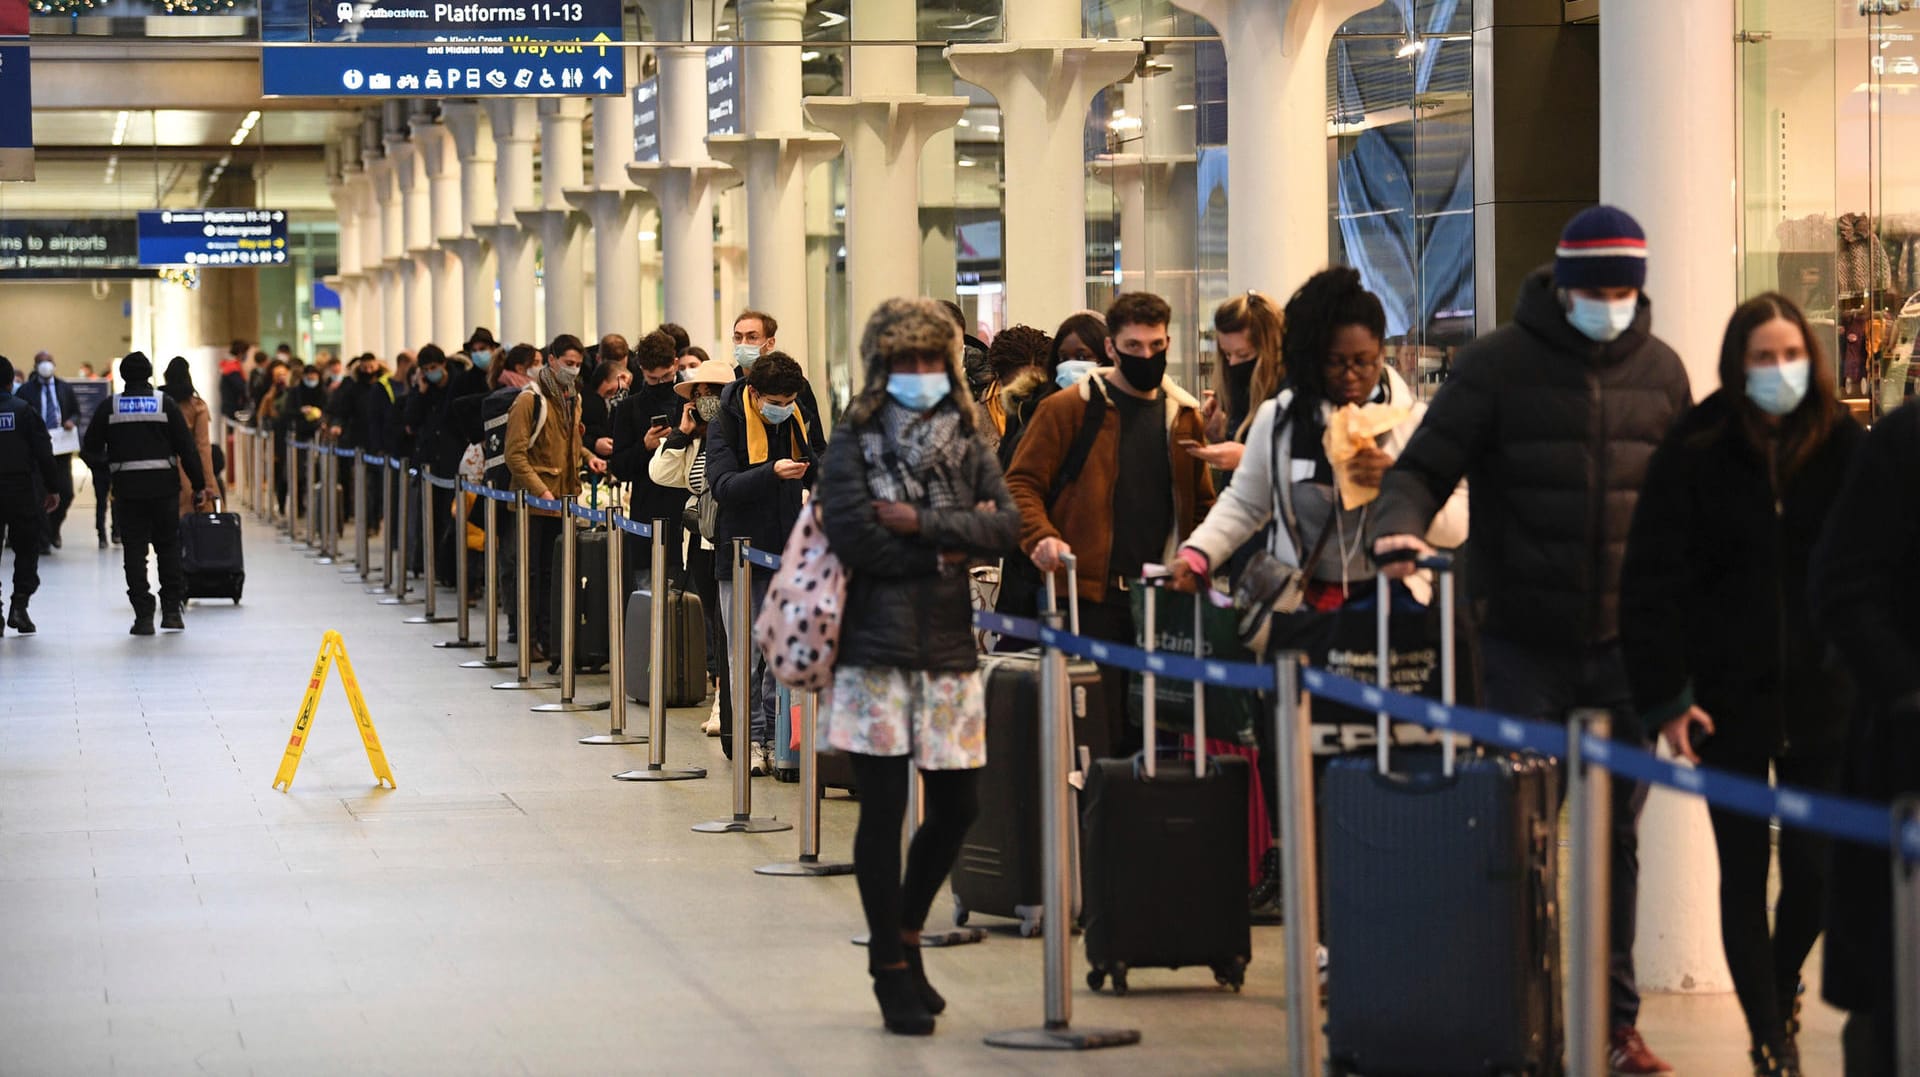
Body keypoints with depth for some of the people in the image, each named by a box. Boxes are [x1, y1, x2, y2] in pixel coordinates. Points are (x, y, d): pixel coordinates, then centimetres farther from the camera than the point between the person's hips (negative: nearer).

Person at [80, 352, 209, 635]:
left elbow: (91, 449, 3)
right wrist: (199, 485, 3)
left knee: (134, 550, 4)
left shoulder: (109, 407, 1)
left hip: (127, 487, 0)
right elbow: (187, 448, -3)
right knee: (168, 546, 13)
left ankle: (143, 615, -1)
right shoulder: (165, 404, 0)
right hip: (164, 486, 0)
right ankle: (172, 609, 11)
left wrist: (108, 458, 25)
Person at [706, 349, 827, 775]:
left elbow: (821, 465, 22)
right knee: (748, 656, -1)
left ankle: (775, 736, 12)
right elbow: (723, 487, -21)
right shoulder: (725, 426, -8)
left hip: (789, 552, 4)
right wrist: (772, 473, -34)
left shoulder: (800, 418, 6)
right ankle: (753, 738, 6)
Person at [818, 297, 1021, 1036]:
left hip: (950, 647, 4)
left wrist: (921, 522, -13)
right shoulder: (854, 441, 0)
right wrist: (949, 546, -9)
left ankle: (905, 933, 29)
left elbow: (1006, 524, -3)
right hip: (877, 644, -4)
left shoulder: (968, 441, 10)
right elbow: (851, 534, -13)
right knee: (883, 810, 0)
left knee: (956, 806, 5)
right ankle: (893, 973, 11)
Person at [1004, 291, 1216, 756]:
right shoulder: (1068, 409, 1)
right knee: (1098, 735, -5)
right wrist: (1042, 537, -20)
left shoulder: (1183, 416, 14)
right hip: (1090, 594, -4)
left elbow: (1203, 503, 22)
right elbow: (1021, 483, -2)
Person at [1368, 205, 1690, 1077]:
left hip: (1624, 643, 3)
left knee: (1616, 834, 8)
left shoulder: (1659, 369, 6)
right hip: (1525, 641, -3)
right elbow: (1424, 466, -3)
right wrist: (1400, 525, -25)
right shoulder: (1501, 362, -4)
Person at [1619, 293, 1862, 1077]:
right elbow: (1651, 581, -6)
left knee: (1816, 872, 4)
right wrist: (1664, 696, -10)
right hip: (1728, 696, -1)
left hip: (1819, 696, 1)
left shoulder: (1843, 447, 0)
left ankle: (1780, 983, 35)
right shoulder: (1695, 453, -6)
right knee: (1744, 875, 5)